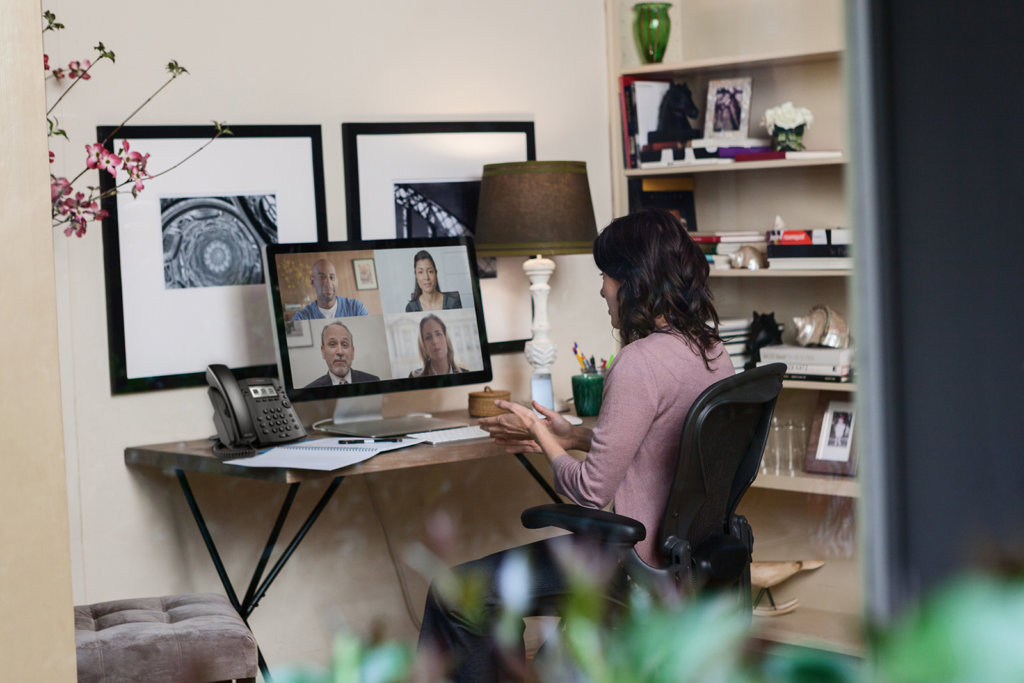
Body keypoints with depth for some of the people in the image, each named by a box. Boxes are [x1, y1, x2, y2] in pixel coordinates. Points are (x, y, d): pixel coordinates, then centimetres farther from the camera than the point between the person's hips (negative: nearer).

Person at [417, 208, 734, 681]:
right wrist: (570, 436, 13)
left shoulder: (640, 363, -24)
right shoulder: (711, 350, 4)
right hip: (690, 547, 10)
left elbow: (592, 490, -20)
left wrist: (539, 432, -4)